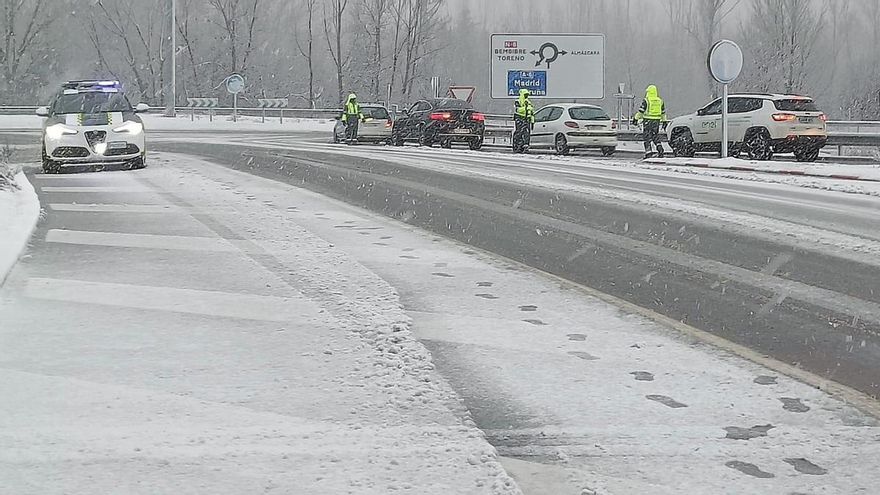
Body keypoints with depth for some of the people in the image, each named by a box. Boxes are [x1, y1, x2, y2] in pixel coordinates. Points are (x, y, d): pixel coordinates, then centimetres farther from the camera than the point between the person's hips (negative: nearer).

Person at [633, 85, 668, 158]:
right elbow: (663, 113, 16)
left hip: (648, 121, -5)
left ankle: (648, 152, -4)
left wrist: (636, 118, 0)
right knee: (656, 137, 16)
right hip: (656, 121, 5)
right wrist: (664, 121, 25)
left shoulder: (646, 101, -9)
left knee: (647, 138, 0)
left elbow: (641, 111, -9)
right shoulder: (660, 101, 8)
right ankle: (660, 150, 5)